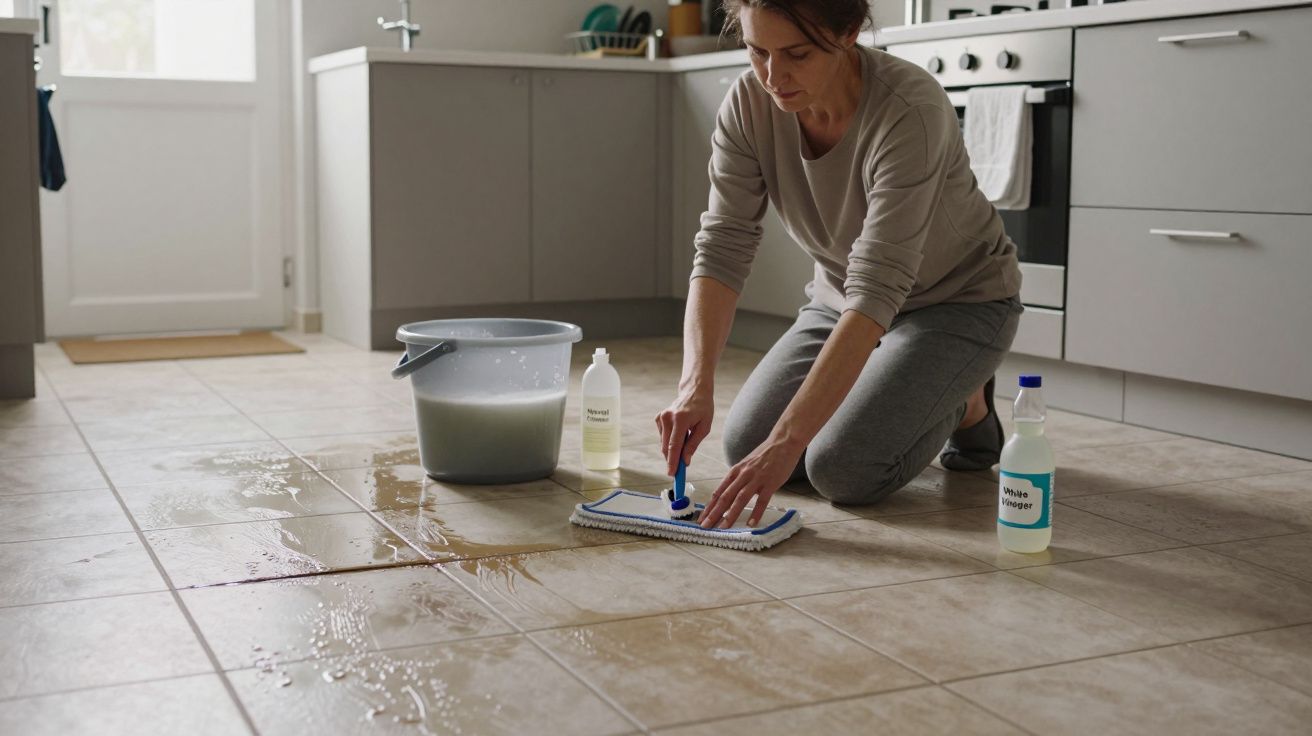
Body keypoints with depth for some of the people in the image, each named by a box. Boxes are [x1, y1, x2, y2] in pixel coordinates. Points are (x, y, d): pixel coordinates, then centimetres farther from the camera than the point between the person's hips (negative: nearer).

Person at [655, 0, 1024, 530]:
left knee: (843, 469, -22)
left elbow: (876, 291, -40)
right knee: (746, 447, -7)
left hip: (958, 301, -5)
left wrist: (787, 441, -45)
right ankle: (903, 398, 18)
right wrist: (696, 382, -37)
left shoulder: (909, 111, -35)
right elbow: (722, 249, -21)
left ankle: (966, 404, 8)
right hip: (842, 296, 6)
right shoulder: (749, 104, -19)